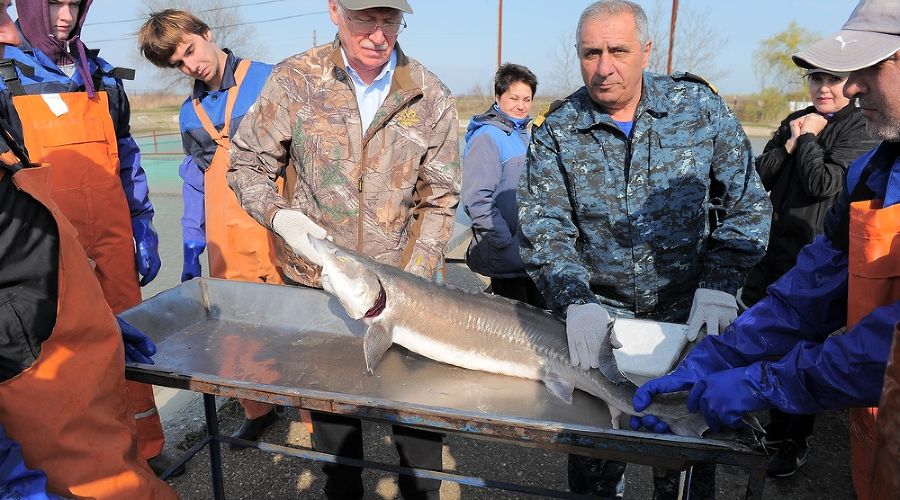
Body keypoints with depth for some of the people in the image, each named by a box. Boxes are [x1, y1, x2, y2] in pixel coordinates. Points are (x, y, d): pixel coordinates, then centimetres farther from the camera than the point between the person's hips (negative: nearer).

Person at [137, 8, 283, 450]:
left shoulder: (271, 81, -1)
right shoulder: (190, 115, 16)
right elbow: (195, 188, 18)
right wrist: (192, 256, 15)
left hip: (281, 232, -5)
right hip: (228, 245, 5)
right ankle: (257, 411, 29)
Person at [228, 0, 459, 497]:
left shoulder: (430, 97, -6)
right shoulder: (294, 80, -8)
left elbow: (439, 198, -2)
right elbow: (246, 164, 1)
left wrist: (413, 279, -11)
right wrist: (279, 215, -19)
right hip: (313, 284, 0)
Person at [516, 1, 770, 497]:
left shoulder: (700, 106, -5)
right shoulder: (556, 132, -6)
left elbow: (747, 203, -1)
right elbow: (544, 229, -9)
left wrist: (718, 284, -12)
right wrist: (575, 301, -24)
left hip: (689, 314, 1)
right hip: (599, 316, 0)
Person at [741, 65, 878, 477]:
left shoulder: (861, 128, -8)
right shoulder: (795, 122, 11)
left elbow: (823, 183, -19)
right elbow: (760, 176, 2)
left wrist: (809, 138, -8)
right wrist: (792, 140, -9)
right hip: (774, 251, 6)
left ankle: (796, 442, 26)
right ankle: (776, 427, 36)